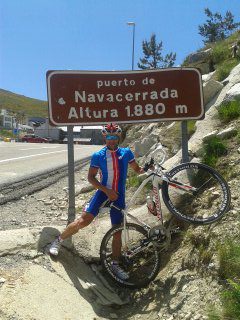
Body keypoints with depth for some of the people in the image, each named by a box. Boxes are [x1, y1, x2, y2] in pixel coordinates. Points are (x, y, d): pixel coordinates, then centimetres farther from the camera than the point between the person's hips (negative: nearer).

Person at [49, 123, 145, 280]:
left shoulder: (126, 153, 4)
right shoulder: (98, 156, -4)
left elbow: (137, 169, 12)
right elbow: (91, 177, -6)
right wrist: (107, 190, -17)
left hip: (119, 196, 3)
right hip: (103, 192, -2)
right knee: (84, 220, -14)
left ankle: (116, 265, 20)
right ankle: (59, 240, 10)